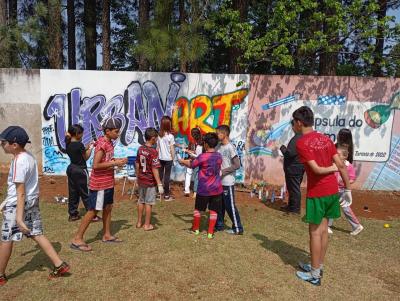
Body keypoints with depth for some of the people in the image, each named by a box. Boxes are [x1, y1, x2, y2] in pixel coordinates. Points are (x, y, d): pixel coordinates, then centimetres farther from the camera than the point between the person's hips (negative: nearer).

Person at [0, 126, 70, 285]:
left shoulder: (19, 162, -22)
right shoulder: (29, 156, 5)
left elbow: (20, 192, -23)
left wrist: (19, 217, -21)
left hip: (18, 205, -9)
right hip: (32, 202, 9)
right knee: (36, 234, 13)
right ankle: (59, 265, 12)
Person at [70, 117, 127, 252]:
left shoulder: (109, 143, 7)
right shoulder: (102, 144, -21)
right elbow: (96, 165, -26)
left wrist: (117, 161, 0)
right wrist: (114, 163, -22)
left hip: (108, 182, 9)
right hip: (99, 183, -9)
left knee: (108, 208, 16)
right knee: (93, 211, -2)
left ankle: (107, 235, 30)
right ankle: (77, 239, 9)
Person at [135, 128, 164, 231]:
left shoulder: (140, 149, 1)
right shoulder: (153, 152, -19)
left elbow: (137, 165, 9)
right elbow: (154, 169, -21)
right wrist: (159, 184, -17)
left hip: (141, 180, 6)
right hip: (150, 181, -6)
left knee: (141, 201, 18)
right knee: (148, 203, 5)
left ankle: (139, 222, 29)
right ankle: (147, 225, 15)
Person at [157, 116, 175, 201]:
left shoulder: (159, 135, -2)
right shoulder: (170, 136, -13)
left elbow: (157, 147, 4)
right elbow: (172, 149, -10)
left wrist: (158, 156, 15)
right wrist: (173, 158, 1)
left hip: (160, 158, 4)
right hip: (168, 158, -4)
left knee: (160, 174, 12)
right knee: (167, 176, 3)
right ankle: (166, 195, 9)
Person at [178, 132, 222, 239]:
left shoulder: (202, 156, -16)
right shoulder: (219, 156, 0)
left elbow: (191, 165, -2)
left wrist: (182, 161, 18)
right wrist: (194, 158, 24)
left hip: (204, 189, -3)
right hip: (216, 189, 4)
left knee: (198, 209, 16)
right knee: (213, 211, 9)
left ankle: (196, 229, 31)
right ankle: (210, 232, 13)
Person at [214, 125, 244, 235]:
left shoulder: (230, 148, -16)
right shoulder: (219, 146, 8)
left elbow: (237, 165, -18)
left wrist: (223, 171, -19)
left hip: (227, 182, -8)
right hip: (219, 181, 8)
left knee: (230, 205, 0)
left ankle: (237, 228, 12)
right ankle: (219, 225, 29)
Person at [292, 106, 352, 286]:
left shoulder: (301, 143, -14)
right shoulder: (325, 138, 7)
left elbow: (317, 169, -19)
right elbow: (341, 165, 5)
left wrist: (333, 168, 0)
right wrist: (347, 189, 10)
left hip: (317, 192, -7)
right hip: (332, 190, 7)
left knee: (315, 232, 3)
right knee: (323, 229, 16)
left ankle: (314, 275, 14)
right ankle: (318, 267, 30)